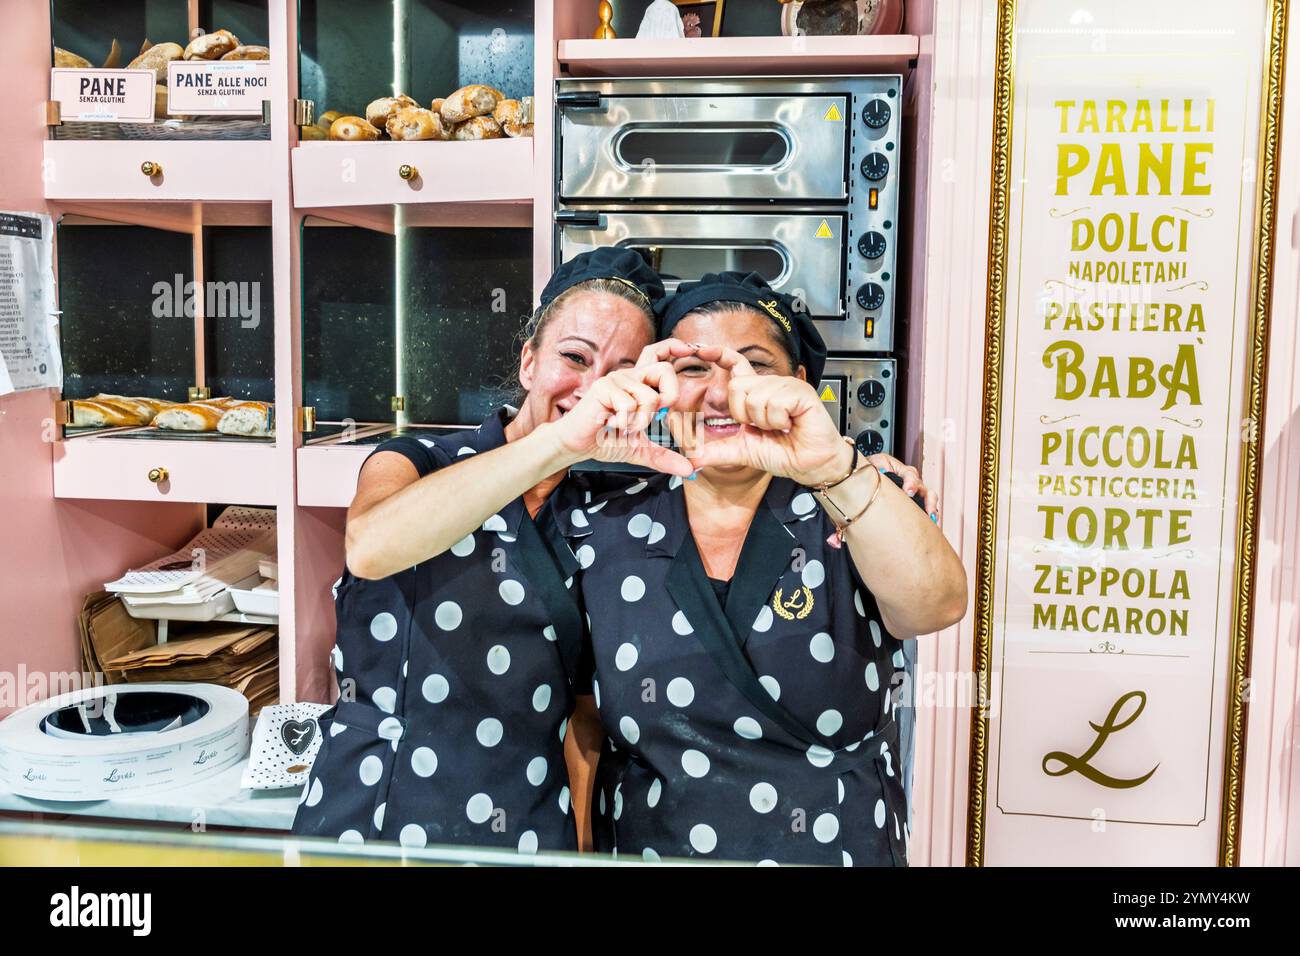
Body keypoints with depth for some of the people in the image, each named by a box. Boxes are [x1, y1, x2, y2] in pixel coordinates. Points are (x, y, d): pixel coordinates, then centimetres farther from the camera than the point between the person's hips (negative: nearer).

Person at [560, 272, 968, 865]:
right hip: (647, 849, 1)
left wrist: (831, 466, -44)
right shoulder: (600, 533, -8)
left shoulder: (850, 514, -11)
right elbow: (581, 727, 1)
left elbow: (936, 607, -31)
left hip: (844, 849, 0)